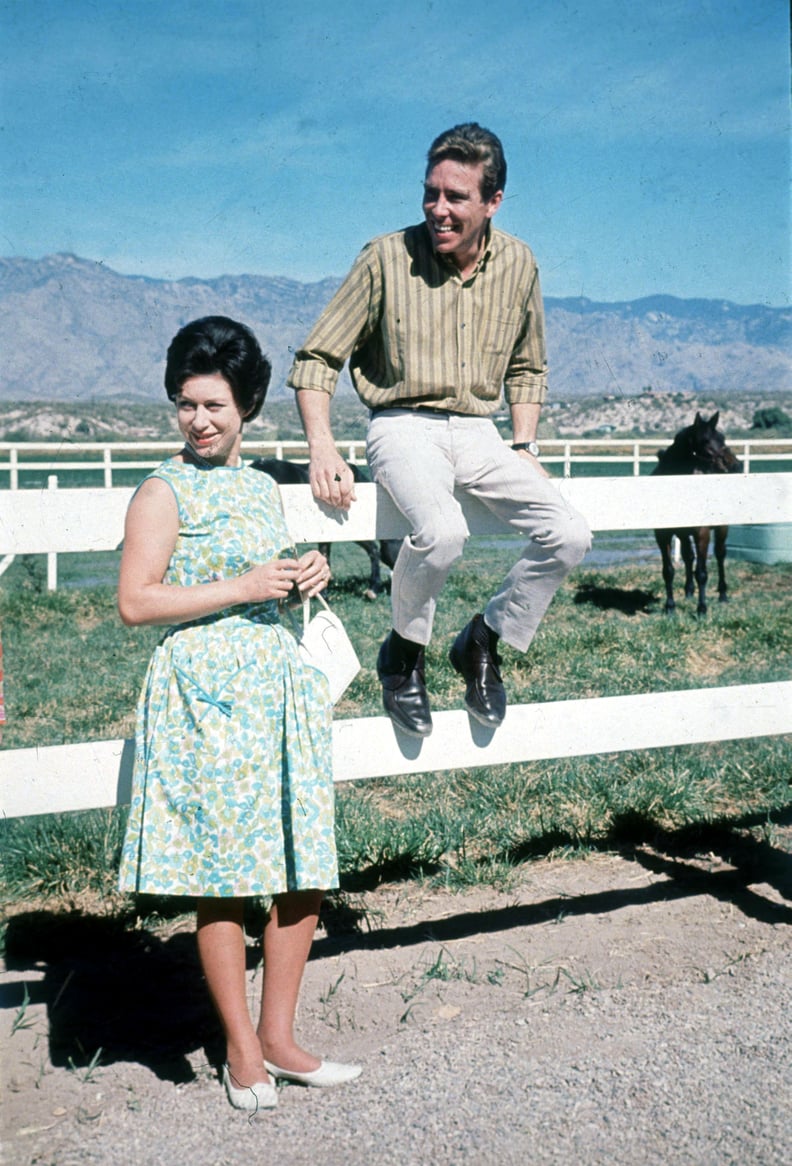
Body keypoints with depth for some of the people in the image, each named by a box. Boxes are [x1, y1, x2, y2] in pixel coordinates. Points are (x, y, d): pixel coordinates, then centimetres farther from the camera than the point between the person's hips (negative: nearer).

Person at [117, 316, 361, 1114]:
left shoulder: (261, 488, 14)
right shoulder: (165, 491, -6)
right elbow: (134, 602, -12)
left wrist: (304, 576, 5)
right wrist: (241, 588, -15)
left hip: (279, 682, 7)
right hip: (206, 690, -6)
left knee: (303, 868, 7)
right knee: (223, 876, 1)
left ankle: (279, 1038, 21)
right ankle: (242, 1050, 17)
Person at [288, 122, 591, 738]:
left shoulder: (518, 265, 5)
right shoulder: (387, 257, -7)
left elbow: (527, 366, 21)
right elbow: (316, 358, -2)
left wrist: (524, 446, 9)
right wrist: (323, 449, -16)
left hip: (477, 433, 4)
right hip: (405, 426, -4)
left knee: (569, 535, -16)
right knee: (442, 530, -35)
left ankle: (484, 641, 8)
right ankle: (404, 652, -4)